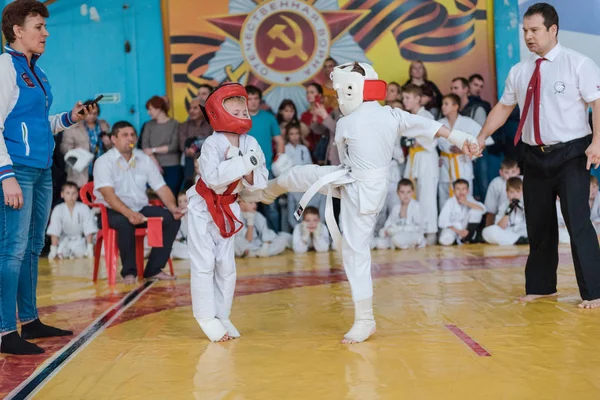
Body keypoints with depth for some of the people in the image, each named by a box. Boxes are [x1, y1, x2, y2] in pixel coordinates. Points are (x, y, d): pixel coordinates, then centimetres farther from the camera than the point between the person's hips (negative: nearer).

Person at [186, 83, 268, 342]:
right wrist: (242, 163, -37)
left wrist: (249, 173, -26)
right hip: (203, 207, -5)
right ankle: (207, 318, 6)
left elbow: (261, 181, -6)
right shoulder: (212, 144, -22)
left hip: (227, 209, 5)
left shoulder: (250, 143, -7)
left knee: (226, 265, 8)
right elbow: (212, 177, -37)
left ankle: (221, 316, 20)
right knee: (204, 263, -5)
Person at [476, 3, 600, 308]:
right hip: (535, 157, 6)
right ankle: (540, 287, 29)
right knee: (538, 224, 14)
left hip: (571, 154, -5)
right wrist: (482, 138, 10)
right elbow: (504, 107, 17)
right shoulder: (519, 71, 8)